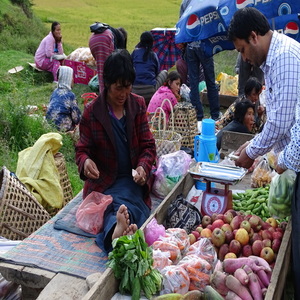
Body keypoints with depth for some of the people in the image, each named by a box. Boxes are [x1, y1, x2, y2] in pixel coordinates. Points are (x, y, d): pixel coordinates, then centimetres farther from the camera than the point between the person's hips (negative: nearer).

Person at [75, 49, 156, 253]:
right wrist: (85, 162, -21)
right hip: (103, 181, -1)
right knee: (112, 206, -35)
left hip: (132, 180, 2)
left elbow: (148, 145, 7)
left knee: (125, 205, -34)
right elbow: (82, 149, 4)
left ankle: (115, 234, -61)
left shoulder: (138, 104, 7)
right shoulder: (92, 112, 1)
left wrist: (143, 167, -14)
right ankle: (118, 229, -65)